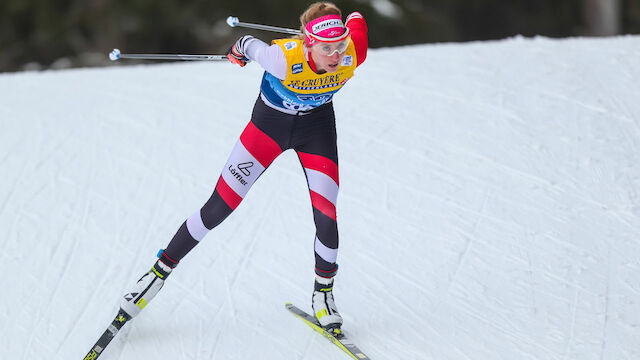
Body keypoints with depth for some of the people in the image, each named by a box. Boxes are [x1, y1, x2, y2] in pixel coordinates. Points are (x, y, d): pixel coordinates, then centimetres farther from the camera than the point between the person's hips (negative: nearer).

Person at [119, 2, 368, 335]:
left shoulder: (352, 55, -31)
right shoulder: (284, 59, -39)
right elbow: (252, 46, -16)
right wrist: (239, 49, 6)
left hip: (316, 125, 2)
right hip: (269, 121, -2)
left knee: (326, 218, -9)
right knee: (218, 208, -1)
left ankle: (323, 293, 17)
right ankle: (159, 273, 16)